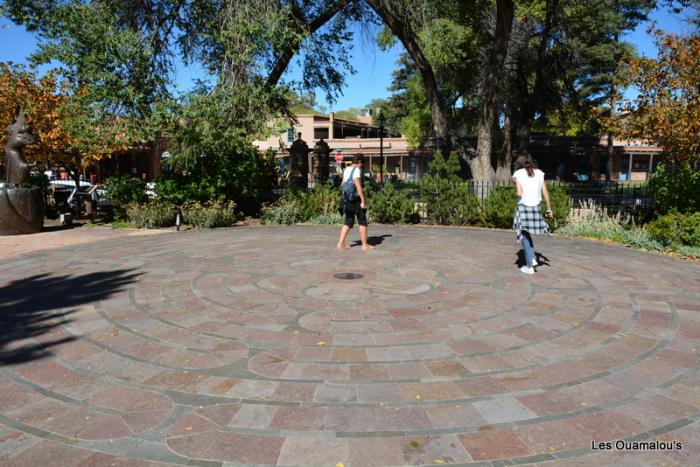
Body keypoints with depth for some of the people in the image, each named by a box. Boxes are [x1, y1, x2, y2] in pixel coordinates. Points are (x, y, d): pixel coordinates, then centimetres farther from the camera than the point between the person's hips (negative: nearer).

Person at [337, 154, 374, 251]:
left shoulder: (346, 169, 12)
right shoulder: (357, 170, -13)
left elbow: (343, 184, 16)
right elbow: (358, 186, -20)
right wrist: (363, 201, -18)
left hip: (347, 199, 8)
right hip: (356, 198, -8)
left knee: (348, 221, 12)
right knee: (362, 221, 3)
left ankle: (341, 243, 7)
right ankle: (365, 245, 7)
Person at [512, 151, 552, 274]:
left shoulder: (518, 173, -4)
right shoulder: (539, 173, 7)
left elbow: (519, 193, -14)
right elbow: (545, 192, 6)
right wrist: (549, 208, 13)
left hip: (524, 207, -4)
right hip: (535, 207, 4)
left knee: (525, 236, 6)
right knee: (527, 234, 24)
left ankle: (529, 266, 9)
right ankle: (532, 259, 16)